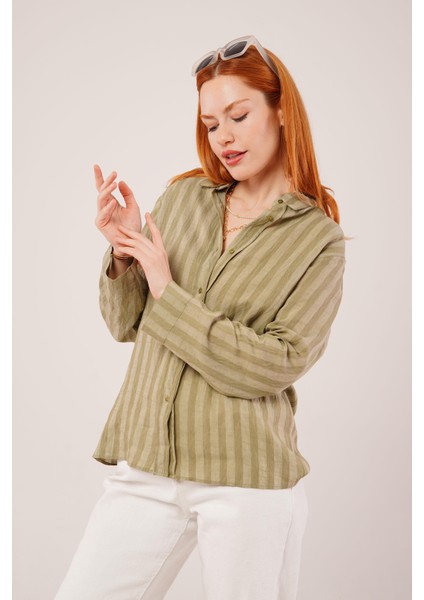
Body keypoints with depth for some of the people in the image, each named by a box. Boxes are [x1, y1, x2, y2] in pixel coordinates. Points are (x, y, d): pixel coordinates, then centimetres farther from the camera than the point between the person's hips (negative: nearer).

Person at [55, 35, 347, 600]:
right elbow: (127, 326, 10)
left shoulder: (319, 241, -2)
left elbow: (275, 366, -12)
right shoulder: (182, 197, 6)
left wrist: (168, 293, -12)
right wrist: (123, 253, -9)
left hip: (248, 482, -3)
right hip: (145, 469, 3)